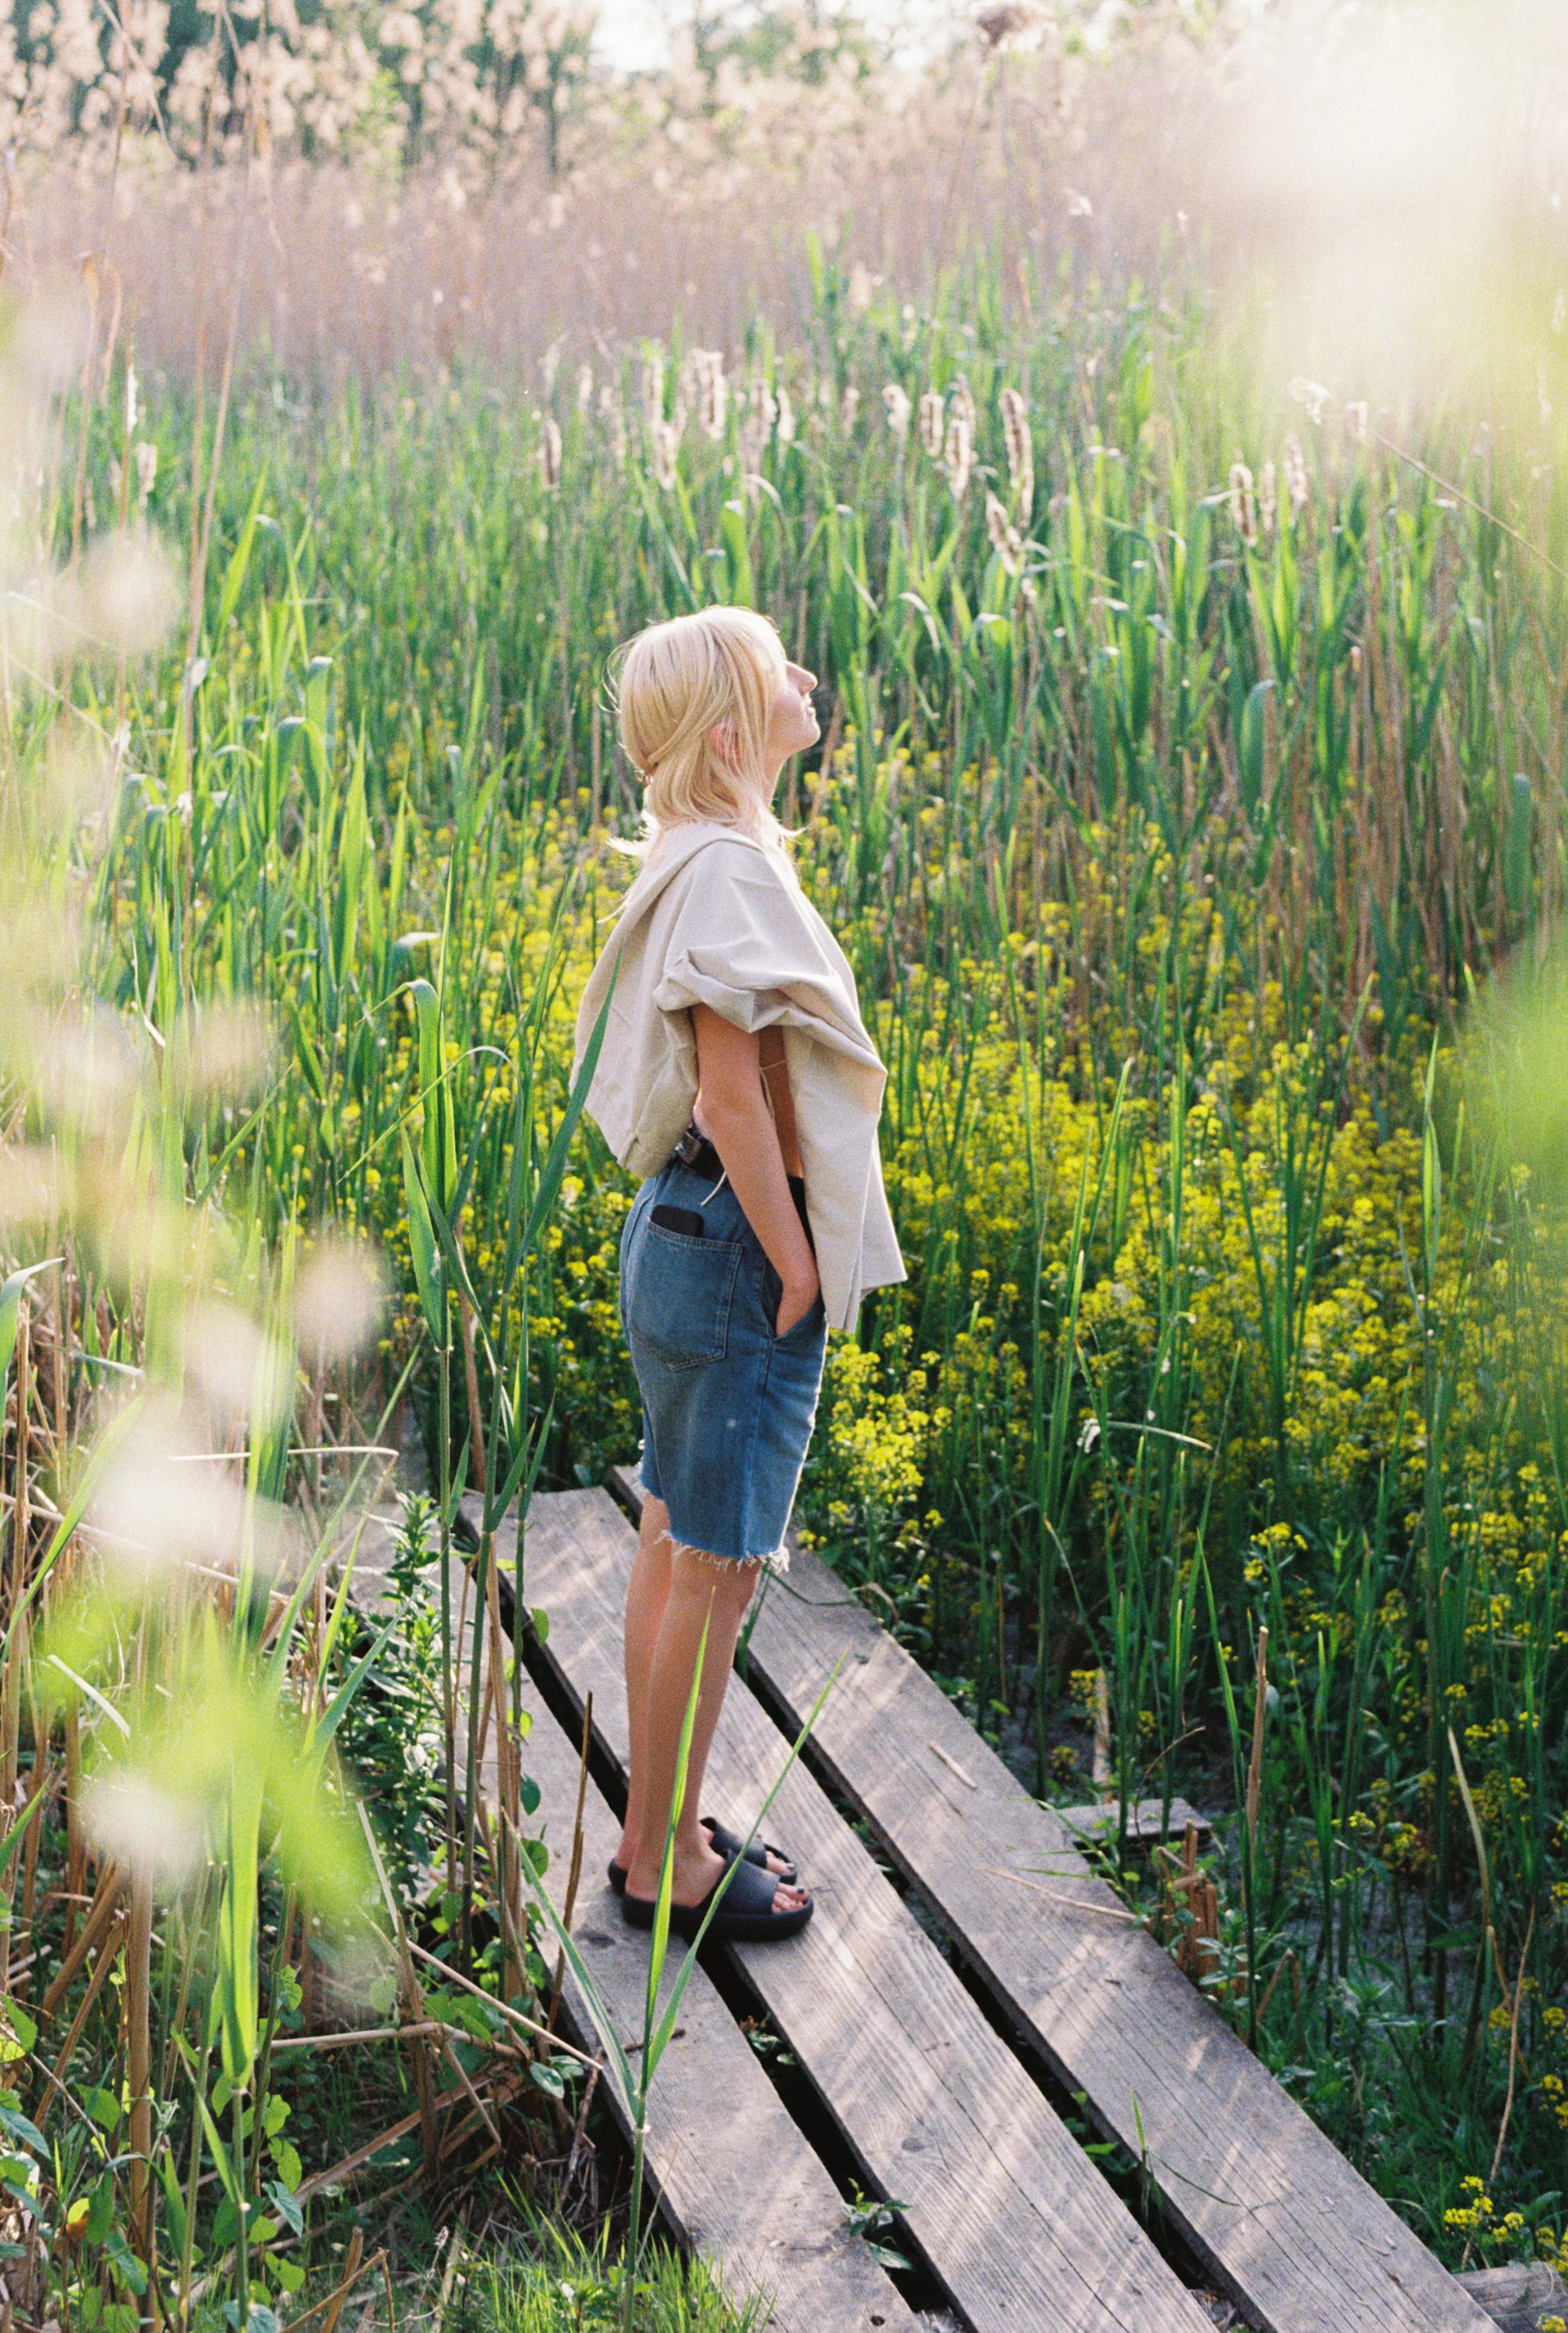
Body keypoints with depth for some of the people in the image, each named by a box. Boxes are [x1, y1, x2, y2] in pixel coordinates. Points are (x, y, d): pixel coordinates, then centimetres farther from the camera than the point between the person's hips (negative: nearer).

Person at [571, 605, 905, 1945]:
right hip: (735, 1241, -10)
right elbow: (731, 1095, -22)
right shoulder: (728, 869, -19)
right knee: (718, 1568, 0)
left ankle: (655, 1835, 28)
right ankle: (670, 1868, 11)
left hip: (687, 1231, 10)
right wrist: (795, 1265, -16)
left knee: (675, 1546, 16)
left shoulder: (707, 858, 11)